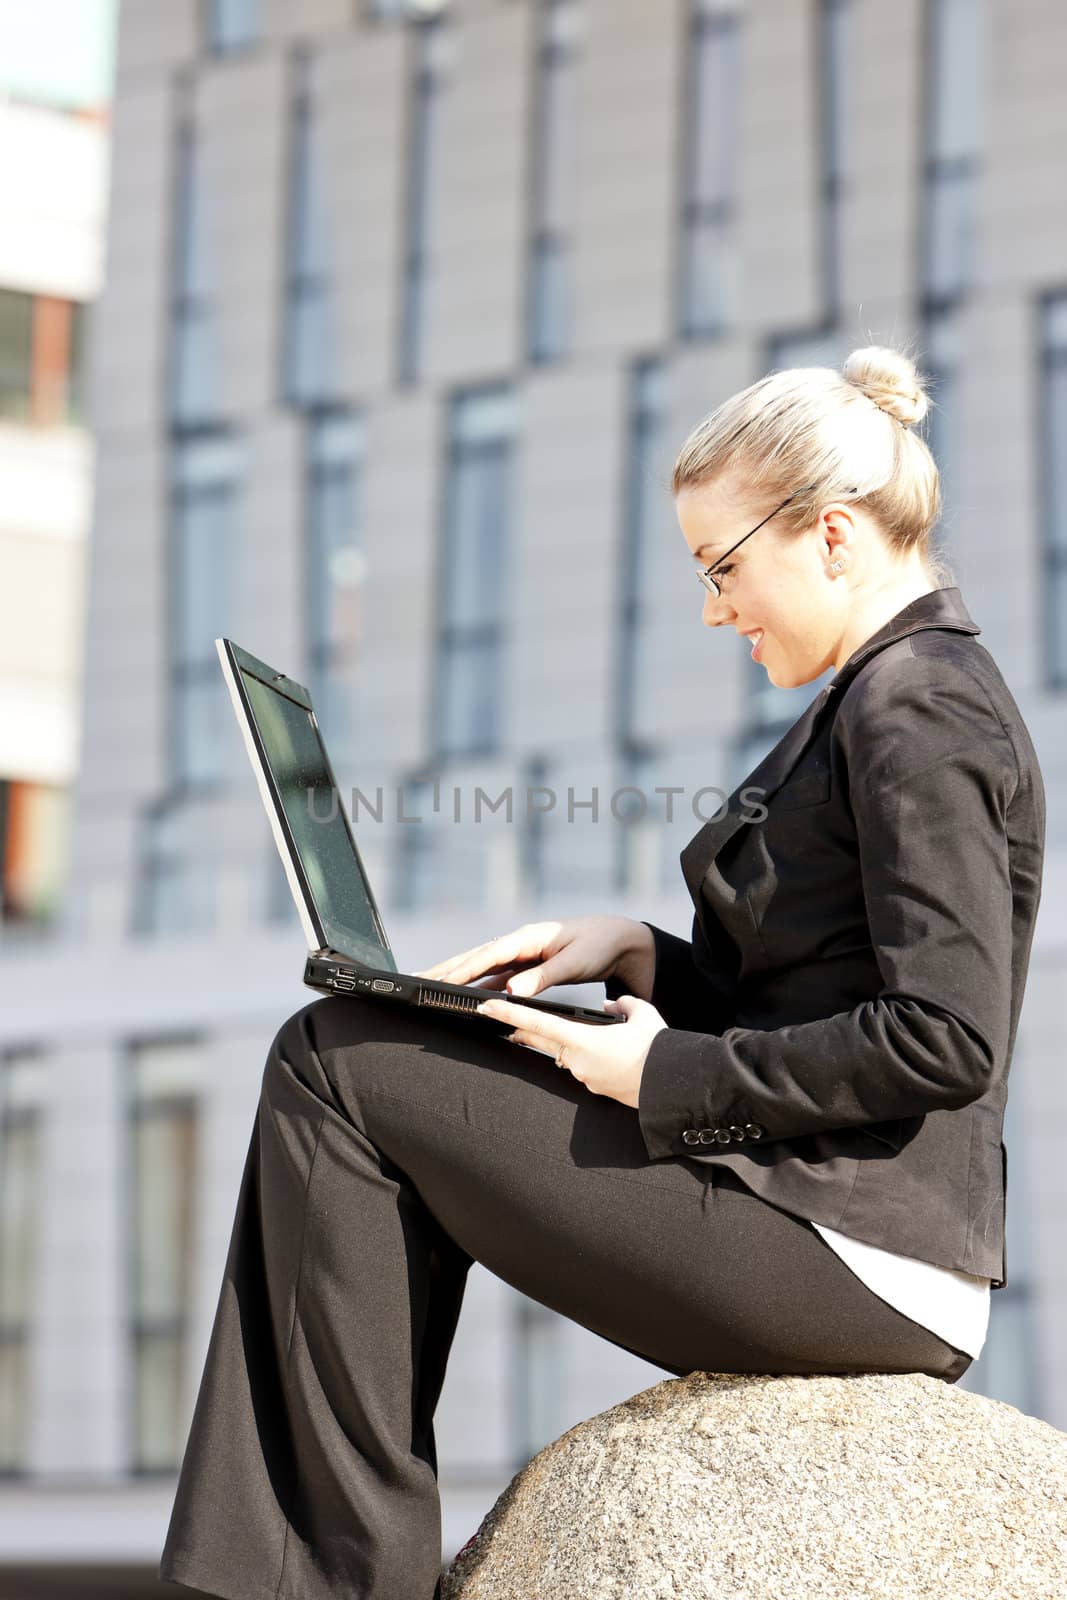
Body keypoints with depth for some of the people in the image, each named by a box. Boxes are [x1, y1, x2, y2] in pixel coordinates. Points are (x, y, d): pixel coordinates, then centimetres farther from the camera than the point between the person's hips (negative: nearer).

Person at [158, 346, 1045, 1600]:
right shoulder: (901, 695, 19)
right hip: (843, 1243, 11)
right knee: (345, 1053, 12)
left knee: (334, 1067, -8)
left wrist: (671, 1075, -15)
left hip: (847, 1252, -11)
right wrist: (641, 954, 8)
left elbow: (941, 1041, -22)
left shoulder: (917, 708, -13)